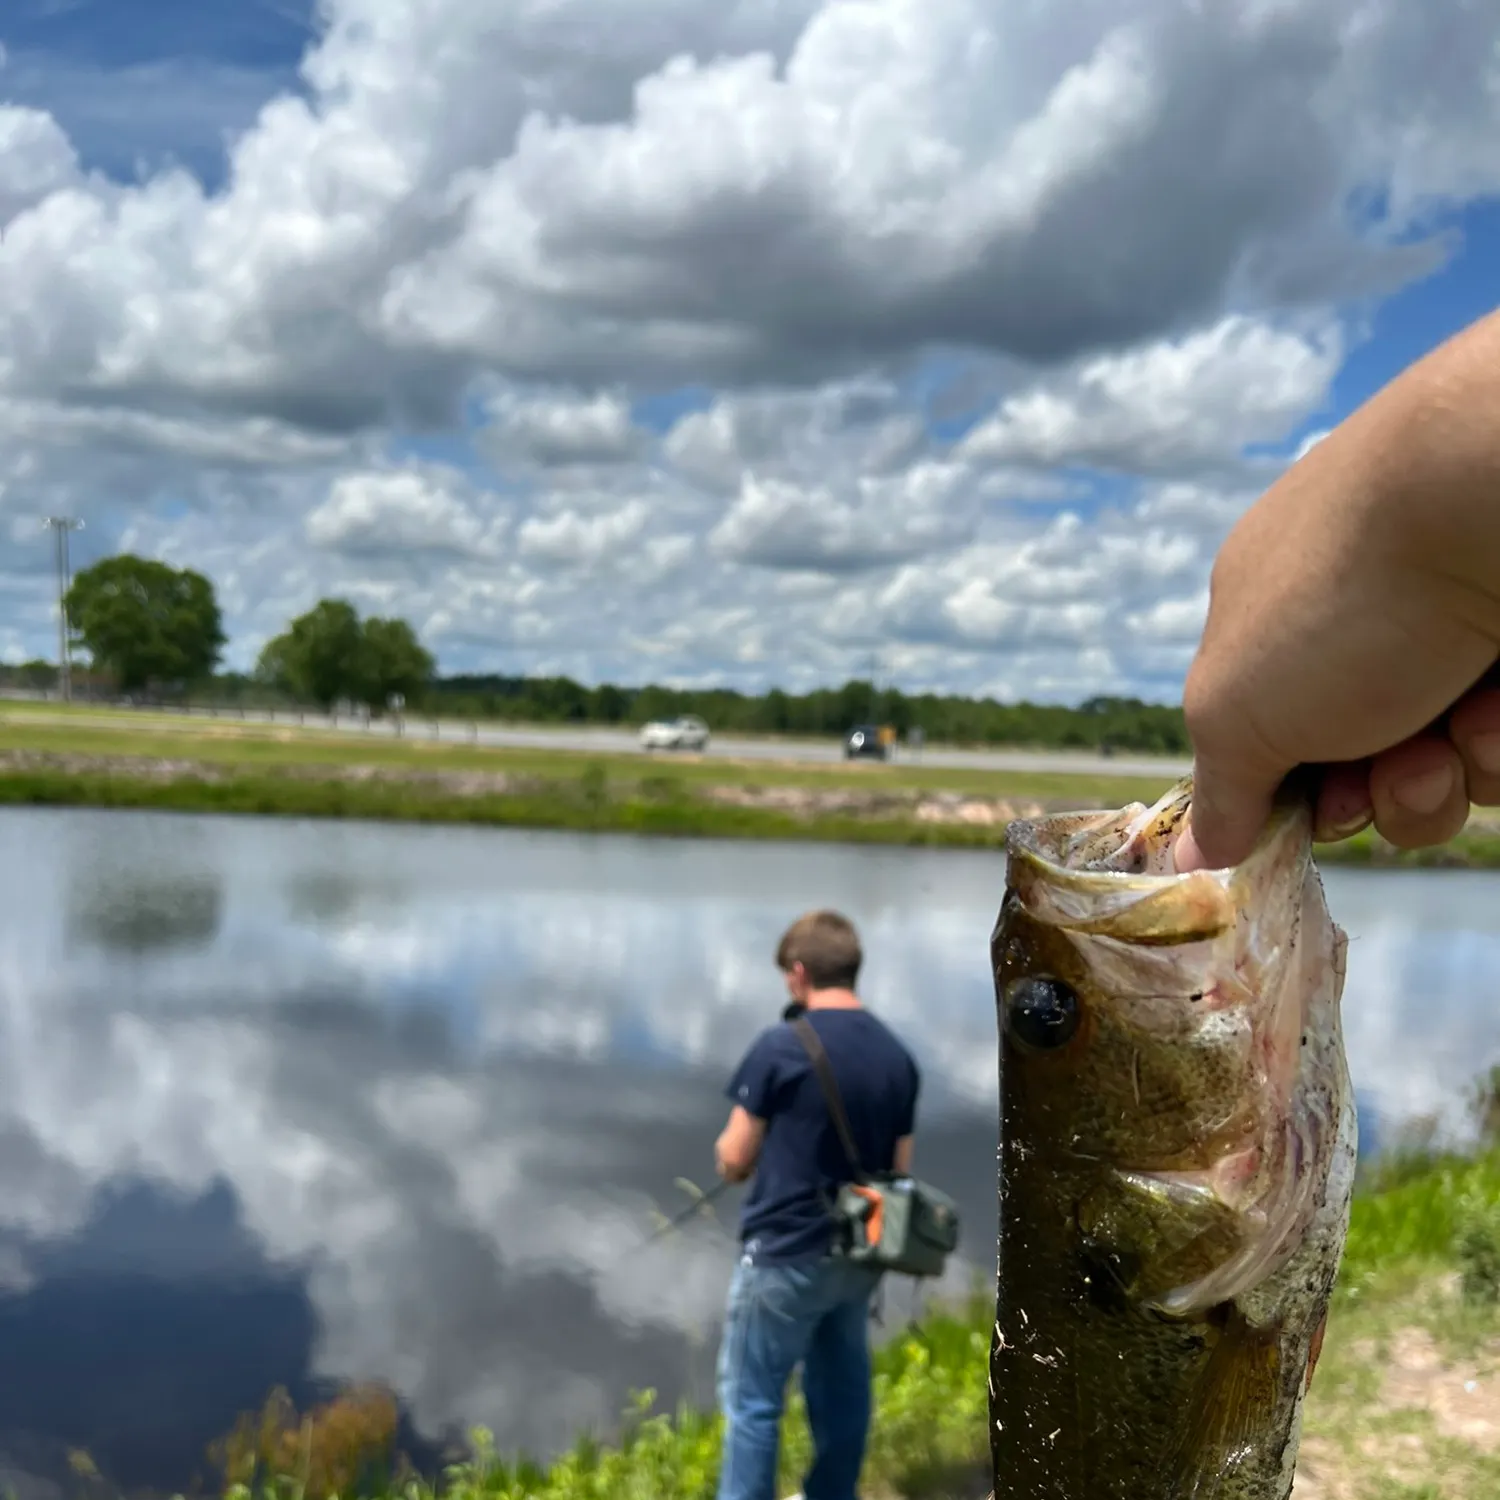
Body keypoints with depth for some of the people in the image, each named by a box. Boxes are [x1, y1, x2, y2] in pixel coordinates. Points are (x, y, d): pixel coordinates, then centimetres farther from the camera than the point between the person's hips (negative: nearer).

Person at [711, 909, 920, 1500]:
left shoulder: (780, 1047, -15)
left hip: (786, 1254, -6)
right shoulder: (899, 1056, 1)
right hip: (858, 1255, 6)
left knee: (753, 1400, 4)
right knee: (842, 1390, 18)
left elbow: (733, 1162, -8)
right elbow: (899, 1170, 9)